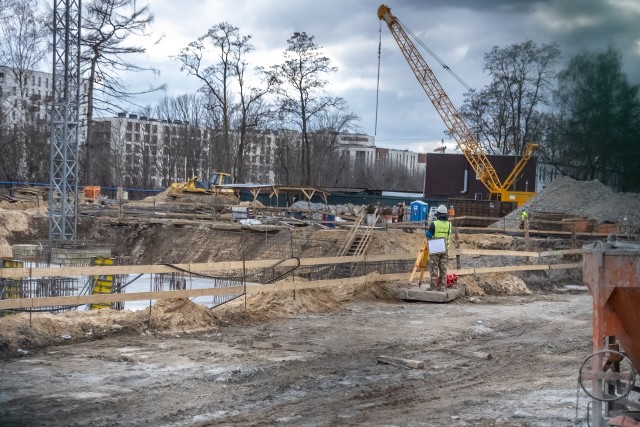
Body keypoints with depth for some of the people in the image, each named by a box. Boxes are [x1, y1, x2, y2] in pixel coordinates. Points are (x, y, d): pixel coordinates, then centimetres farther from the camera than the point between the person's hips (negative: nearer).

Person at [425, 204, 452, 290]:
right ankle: (443, 285, 6)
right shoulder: (449, 224, 4)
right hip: (445, 249, 4)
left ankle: (434, 286, -2)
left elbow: (427, 234, -10)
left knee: (434, 268, 0)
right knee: (443, 268, 7)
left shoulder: (434, 224, -13)